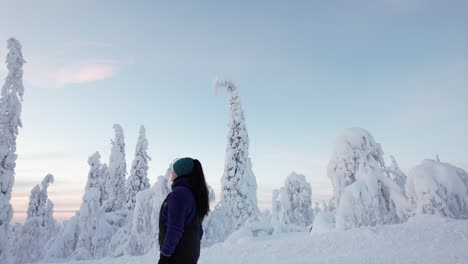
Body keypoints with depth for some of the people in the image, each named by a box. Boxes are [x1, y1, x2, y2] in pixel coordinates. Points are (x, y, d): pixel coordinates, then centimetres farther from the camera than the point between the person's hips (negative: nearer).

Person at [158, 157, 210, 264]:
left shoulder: (179, 193, -18)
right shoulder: (194, 193, 9)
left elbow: (174, 229, -22)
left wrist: (165, 254, -15)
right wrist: (192, 249, 18)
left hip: (176, 255, -9)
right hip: (191, 254, 9)